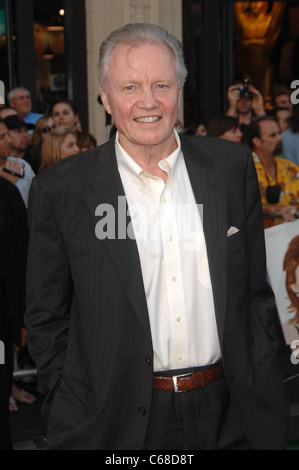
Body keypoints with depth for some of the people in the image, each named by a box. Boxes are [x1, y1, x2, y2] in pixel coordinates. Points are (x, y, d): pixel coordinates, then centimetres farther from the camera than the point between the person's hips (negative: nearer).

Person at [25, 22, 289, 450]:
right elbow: (47, 319, -1)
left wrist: (264, 397, 4)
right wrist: (77, 421, -5)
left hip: (229, 416, 2)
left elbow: (256, 293, 6)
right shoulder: (60, 188, -8)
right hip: (120, 421, -2)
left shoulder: (232, 166, 0)